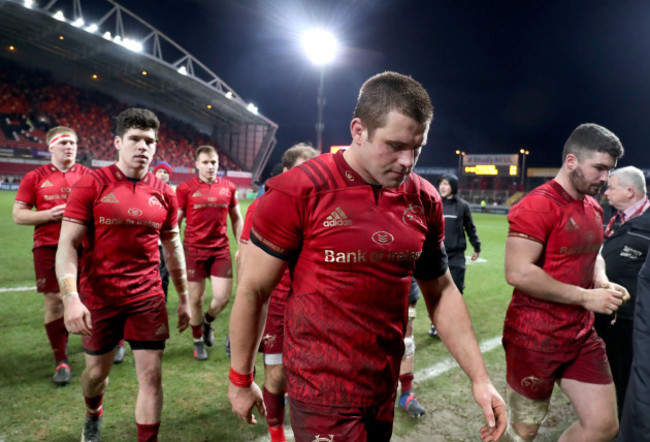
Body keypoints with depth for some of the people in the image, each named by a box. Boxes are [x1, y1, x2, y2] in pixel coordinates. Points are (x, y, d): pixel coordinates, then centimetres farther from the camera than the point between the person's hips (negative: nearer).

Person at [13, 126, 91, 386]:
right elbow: (18, 214, 4)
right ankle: (61, 361, 11)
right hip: (48, 248, 0)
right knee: (54, 302, 0)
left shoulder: (88, 176, 7)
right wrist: (48, 214, -12)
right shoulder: (36, 177, 5)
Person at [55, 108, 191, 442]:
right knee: (97, 371, 17)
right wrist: (70, 297, -23)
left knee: (151, 375, 1)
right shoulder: (91, 185, -8)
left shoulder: (163, 193, 1)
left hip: (148, 298, 2)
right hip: (98, 298, -1)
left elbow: (172, 247, 11)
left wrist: (183, 297, 12)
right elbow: (67, 244, -11)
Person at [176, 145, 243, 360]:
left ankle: (207, 321, 33)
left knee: (223, 297, -1)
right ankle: (198, 341, 28)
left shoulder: (228, 187, 5)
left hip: (221, 249, 2)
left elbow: (237, 219, 13)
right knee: (196, 298, 6)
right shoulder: (186, 188, -3)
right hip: (194, 250, -2)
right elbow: (175, 222, 1)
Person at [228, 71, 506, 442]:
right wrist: (241, 379, 0)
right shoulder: (298, 192, -16)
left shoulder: (425, 201, -1)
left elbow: (441, 291, 8)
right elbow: (253, 290, -8)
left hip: (385, 389, 6)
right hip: (323, 392, -5)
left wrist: (479, 376, 2)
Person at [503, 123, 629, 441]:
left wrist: (603, 283, 3)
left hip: (582, 335, 8)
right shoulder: (537, 206, -19)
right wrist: (585, 297, -19)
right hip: (535, 339, -8)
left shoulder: (593, 209, 9)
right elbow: (519, 273, -26)